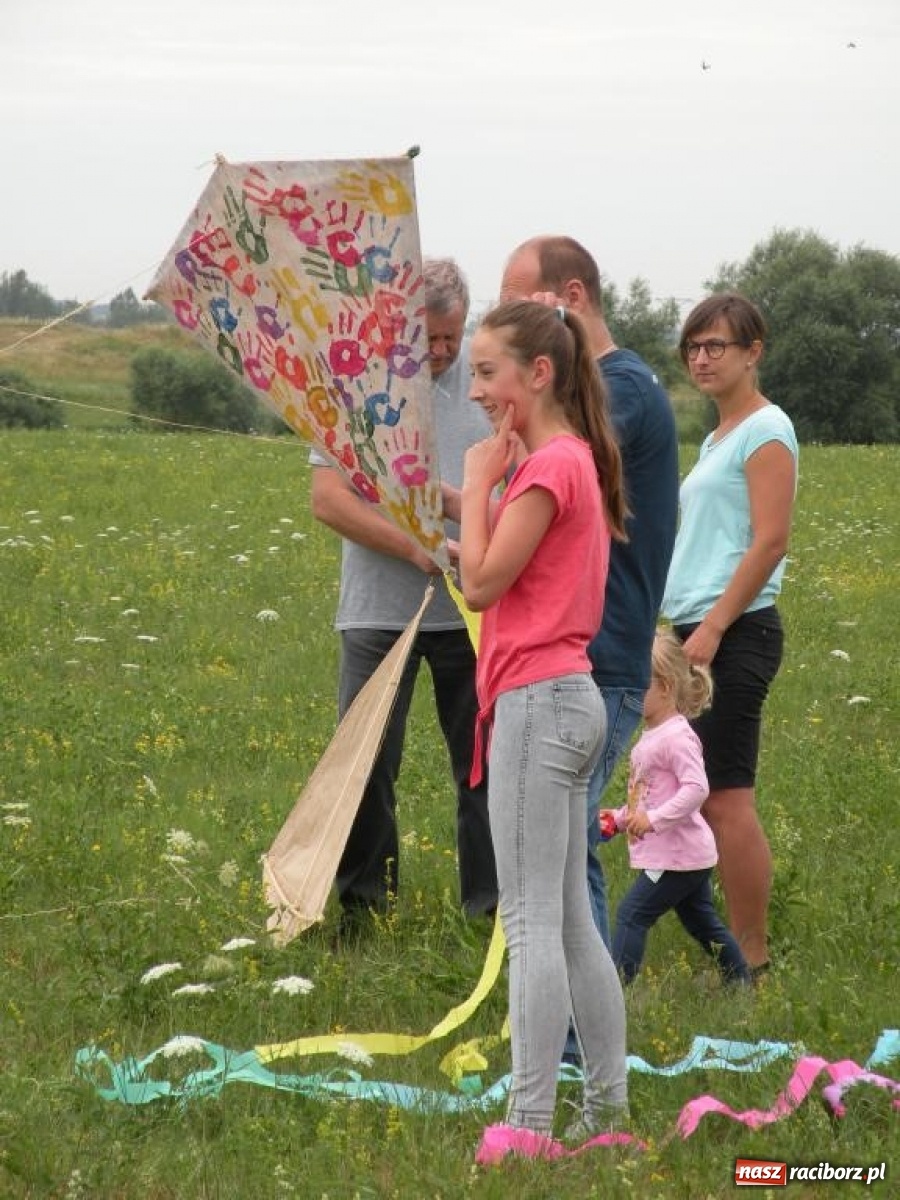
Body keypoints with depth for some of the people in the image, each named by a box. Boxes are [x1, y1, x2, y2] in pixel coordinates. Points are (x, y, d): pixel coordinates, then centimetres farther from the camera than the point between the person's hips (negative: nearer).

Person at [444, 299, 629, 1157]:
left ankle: (528, 1125, -10)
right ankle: (606, 1111, 15)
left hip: (537, 701, -10)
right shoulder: (572, 458, 15)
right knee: (571, 924, 12)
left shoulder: (550, 464, -15)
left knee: (532, 923, -9)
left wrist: (478, 483, -8)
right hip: (564, 698, 10)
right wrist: (467, 507, 8)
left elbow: (482, 583, -16)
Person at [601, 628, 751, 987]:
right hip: (690, 856, 11)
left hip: (677, 857, -11)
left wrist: (653, 819, -31)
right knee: (703, 923, 17)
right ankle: (741, 983, 25)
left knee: (631, 915, -10)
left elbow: (696, 788, -29)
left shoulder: (676, 737, -18)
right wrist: (619, 817, 15)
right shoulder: (650, 736, 15)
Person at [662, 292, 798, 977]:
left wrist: (712, 628, -19)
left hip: (735, 633, -10)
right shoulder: (718, 438, 20)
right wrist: (683, 631, 17)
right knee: (703, 797, 8)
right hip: (699, 633, 10)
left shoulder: (766, 430, -8)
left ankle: (753, 959, -6)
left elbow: (770, 541, -16)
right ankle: (735, 946, 12)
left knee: (726, 799, -10)